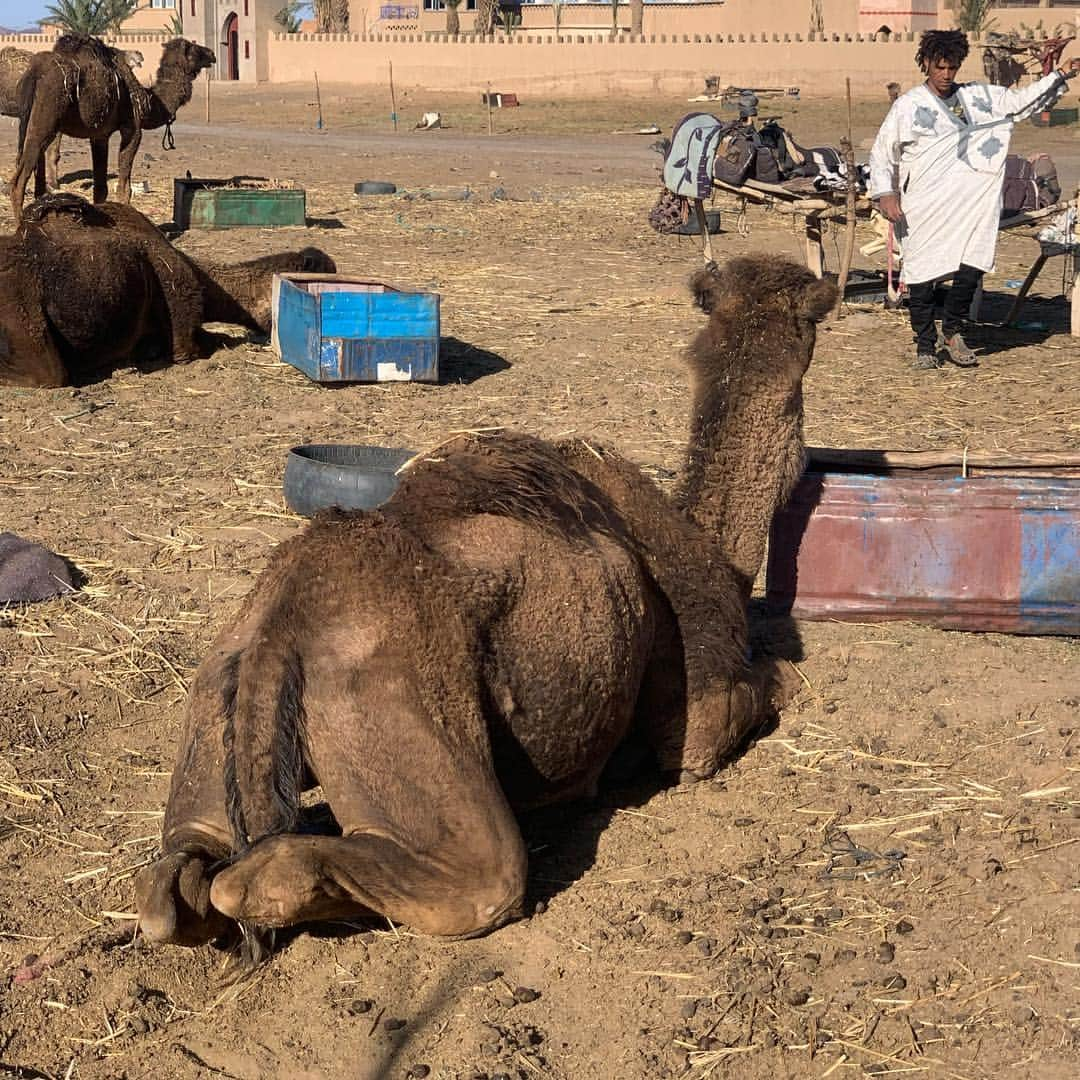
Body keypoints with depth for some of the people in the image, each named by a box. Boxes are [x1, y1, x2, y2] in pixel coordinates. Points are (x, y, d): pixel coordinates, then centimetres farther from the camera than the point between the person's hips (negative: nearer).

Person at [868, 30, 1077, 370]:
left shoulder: (978, 97, 12)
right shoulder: (907, 106, 4)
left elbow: (1022, 101, 15)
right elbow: (881, 155, 6)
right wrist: (885, 194, -5)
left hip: (970, 204, 2)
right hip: (922, 209, -2)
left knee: (972, 267, -8)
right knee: (921, 277, -2)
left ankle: (951, 331, 14)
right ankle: (925, 346, 12)